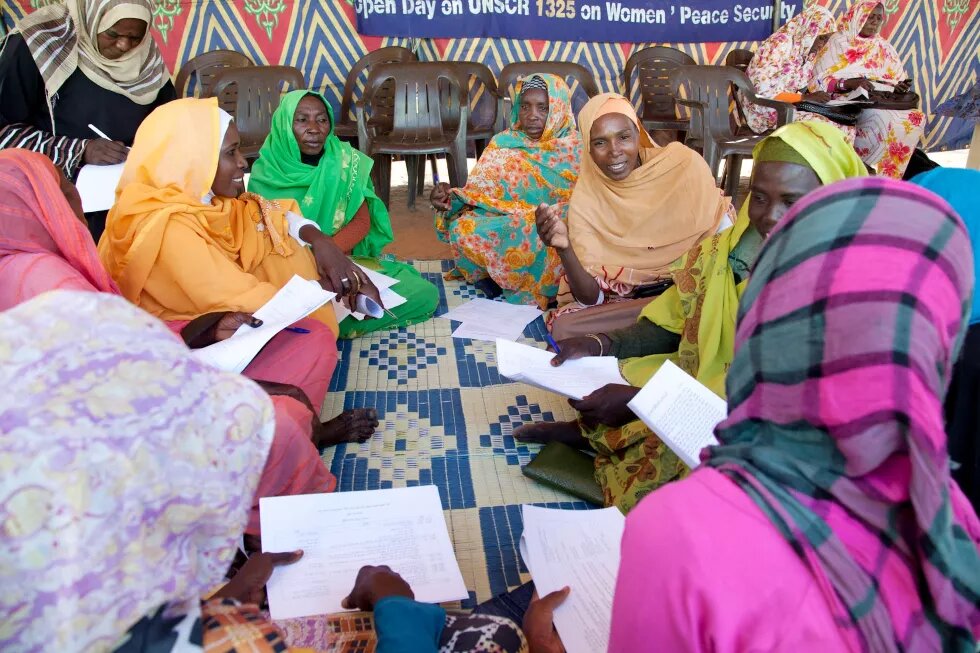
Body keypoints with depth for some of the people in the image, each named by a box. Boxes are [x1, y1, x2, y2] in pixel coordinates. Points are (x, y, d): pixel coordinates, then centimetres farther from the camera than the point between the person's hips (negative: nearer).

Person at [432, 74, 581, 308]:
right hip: (504, 230, 2)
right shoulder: (503, 145, 5)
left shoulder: (576, 149, 1)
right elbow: (478, 194, 1)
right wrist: (452, 198, -20)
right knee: (463, 229, -26)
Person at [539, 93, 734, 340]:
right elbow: (591, 297, -10)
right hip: (623, 300, 1)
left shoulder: (684, 164, -8)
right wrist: (564, 249, -28)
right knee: (563, 327, -24)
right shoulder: (585, 199, -6)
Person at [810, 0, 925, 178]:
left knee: (916, 118, -23)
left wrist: (900, 88, -10)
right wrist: (849, 83, -24)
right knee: (882, 117, -35)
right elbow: (818, 81, -8)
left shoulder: (884, 47, 19)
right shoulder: (838, 42, 3)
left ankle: (885, 178, -18)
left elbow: (897, 80, 15)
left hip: (882, 102, 5)